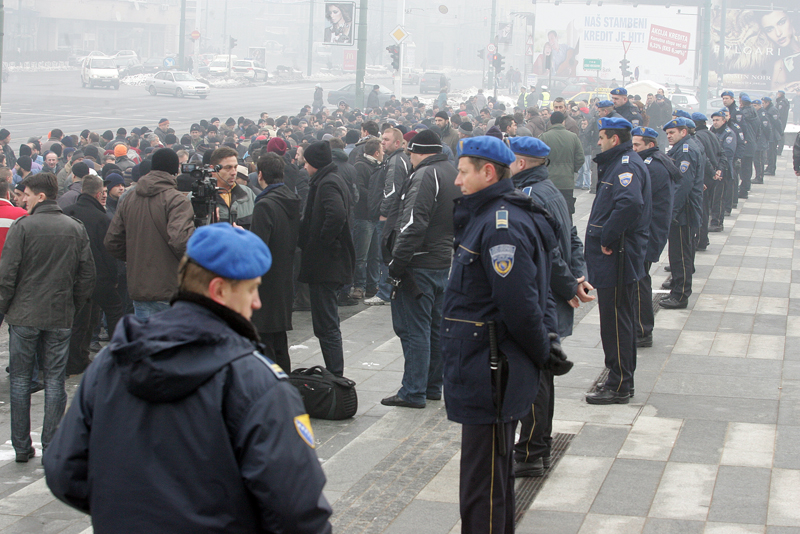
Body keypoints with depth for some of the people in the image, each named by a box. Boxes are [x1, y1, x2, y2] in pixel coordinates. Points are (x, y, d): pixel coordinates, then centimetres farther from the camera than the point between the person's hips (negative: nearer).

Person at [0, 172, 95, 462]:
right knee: (54, 381, 7)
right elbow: (87, 275, 5)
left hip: (24, 316, -3)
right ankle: (52, 447, 6)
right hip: (60, 318, 3)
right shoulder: (76, 229, 3)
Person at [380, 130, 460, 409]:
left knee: (414, 330, -5)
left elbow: (413, 224, -23)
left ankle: (413, 392, -2)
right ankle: (433, 386, 24)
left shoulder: (425, 176, -16)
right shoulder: (453, 174, 13)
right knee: (436, 327, 16)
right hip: (445, 264, 9)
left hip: (420, 266, -9)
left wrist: (397, 262, -20)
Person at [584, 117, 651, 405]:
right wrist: (606, 239, 9)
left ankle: (619, 386, 1)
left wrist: (608, 238, -25)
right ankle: (621, 379, 27)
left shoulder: (626, 165, -17)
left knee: (615, 322, -5)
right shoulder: (620, 163, 17)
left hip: (616, 260, -11)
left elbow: (630, 203, -34)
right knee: (619, 320, 17)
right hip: (615, 258, 11)